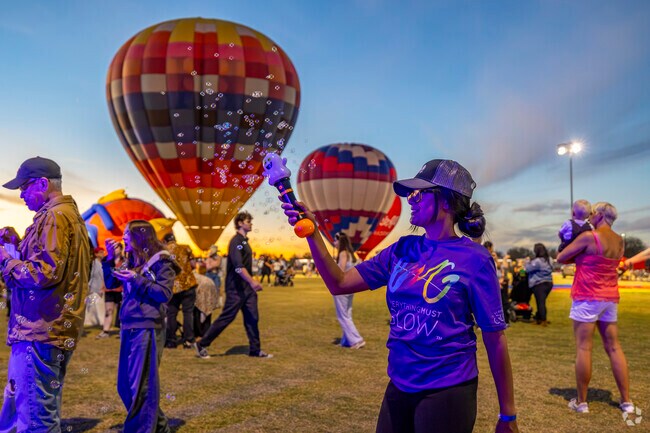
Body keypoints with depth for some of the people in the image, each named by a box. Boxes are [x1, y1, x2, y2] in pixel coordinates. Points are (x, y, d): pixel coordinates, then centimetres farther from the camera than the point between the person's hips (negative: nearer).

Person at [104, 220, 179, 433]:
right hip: (128, 328, 9)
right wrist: (110, 257, 6)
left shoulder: (161, 262, -8)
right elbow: (111, 282, 17)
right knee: (125, 385, 15)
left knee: (141, 385, -3)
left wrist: (137, 279, -17)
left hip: (147, 329, -8)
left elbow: (165, 294, -14)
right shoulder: (132, 261, 14)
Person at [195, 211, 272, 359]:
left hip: (247, 287, 9)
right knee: (226, 317, -3)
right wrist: (252, 281, -34)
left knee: (252, 318, 7)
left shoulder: (244, 241, 15)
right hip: (236, 288, -9)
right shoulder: (236, 241, -14)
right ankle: (202, 345, 9)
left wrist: (252, 282, 20)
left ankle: (255, 350, 14)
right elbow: (238, 266, -26)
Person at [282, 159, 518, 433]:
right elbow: (339, 283, 3)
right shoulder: (403, 250, 4)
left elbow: (495, 339, -8)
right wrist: (312, 233, -8)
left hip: (447, 393, -5)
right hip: (398, 389, 5)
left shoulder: (473, 259, -11)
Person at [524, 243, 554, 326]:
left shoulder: (537, 261, -17)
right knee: (541, 302, 12)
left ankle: (543, 320, -3)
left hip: (539, 284, -8)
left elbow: (528, 269, -15)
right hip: (548, 283, 8)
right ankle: (538, 318, 19)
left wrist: (526, 264, 7)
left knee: (540, 302, -3)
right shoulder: (548, 260, 10)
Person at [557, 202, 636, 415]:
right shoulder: (619, 241, 9)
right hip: (610, 298, 7)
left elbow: (561, 258, -7)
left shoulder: (588, 237, -13)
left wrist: (576, 258, 8)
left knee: (583, 348, -1)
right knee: (614, 348, 11)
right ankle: (626, 401, 16)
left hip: (587, 297, -7)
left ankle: (581, 402, 6)